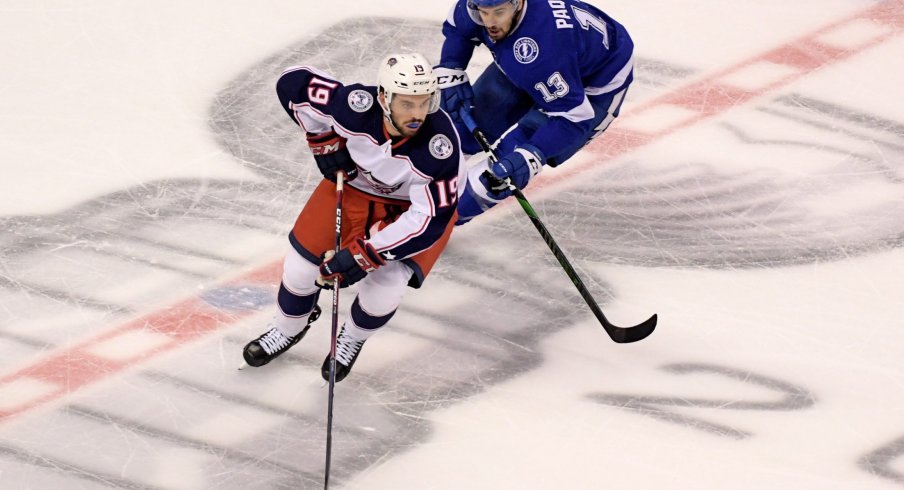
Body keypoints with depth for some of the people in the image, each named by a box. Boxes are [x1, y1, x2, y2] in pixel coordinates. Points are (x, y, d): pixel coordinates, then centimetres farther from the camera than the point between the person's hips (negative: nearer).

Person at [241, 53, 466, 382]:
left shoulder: (439, 143, -39)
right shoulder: (355, 106, -35)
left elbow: (430, 219, -34)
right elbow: (293, 84, -18)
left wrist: (364, 255, -36)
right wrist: (325, 142, -12)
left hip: (419, 203, -2)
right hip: (353, 180, 3)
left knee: (384, 284, -19)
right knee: (303, 263, 1)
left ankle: (354, 337, 16)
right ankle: (288, 328, 35)